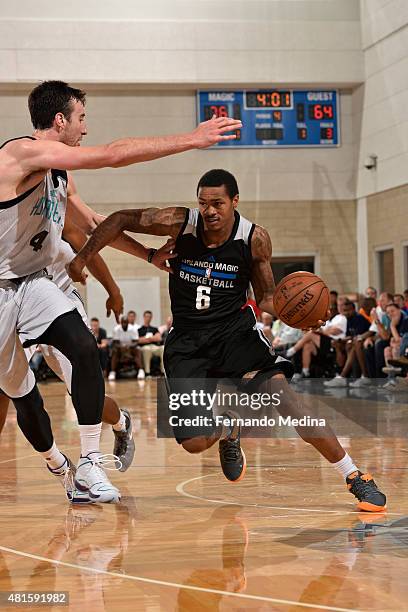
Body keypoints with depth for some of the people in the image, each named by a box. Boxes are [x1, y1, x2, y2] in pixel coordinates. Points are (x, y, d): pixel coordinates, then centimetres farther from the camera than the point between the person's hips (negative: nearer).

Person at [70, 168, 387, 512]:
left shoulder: (255, 239, -9)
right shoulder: (180, 223, -11)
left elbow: (266, 297, 2)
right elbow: (121, 220, 0)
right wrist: (82, 258, -6)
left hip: (235, 329, -1)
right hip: (187, 341, 1)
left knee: (279, 388, -28)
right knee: (194, 443, -11)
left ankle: (356, 478, -19)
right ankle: (227, 430, 30)